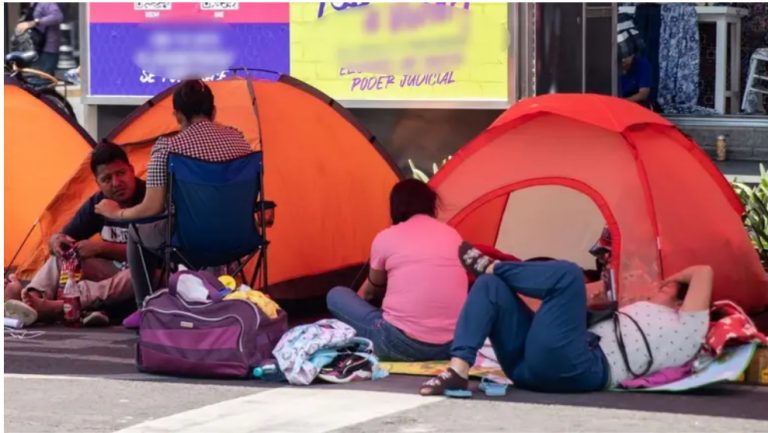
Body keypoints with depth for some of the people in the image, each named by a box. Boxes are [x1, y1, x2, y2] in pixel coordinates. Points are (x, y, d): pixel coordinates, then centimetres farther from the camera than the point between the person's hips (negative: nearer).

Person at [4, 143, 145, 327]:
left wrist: (102, 248, -26)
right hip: (113, 272, 6)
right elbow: (55, 239, 5)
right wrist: (57, 241, -22)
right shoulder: (97, 203, 0)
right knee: (62, 252, -10)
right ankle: (32, 298, -39)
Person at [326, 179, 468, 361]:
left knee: (336, 296, 17)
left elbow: (370, 291, 21)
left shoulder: (386, 238, 2)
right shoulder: (452, 235, 12)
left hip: (402, 345, -4)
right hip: (453, 345, 4)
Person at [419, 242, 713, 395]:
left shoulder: (685, 330, 16)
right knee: (491, 286, -2)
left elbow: (704, 273, 10)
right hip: (539, 363, 9)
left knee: (568, 275, -22)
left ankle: (489, 266, 1)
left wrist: (675, 280, 27)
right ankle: (458, 371, -20)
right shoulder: (642, 318, 39)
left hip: (577, 369, -9)